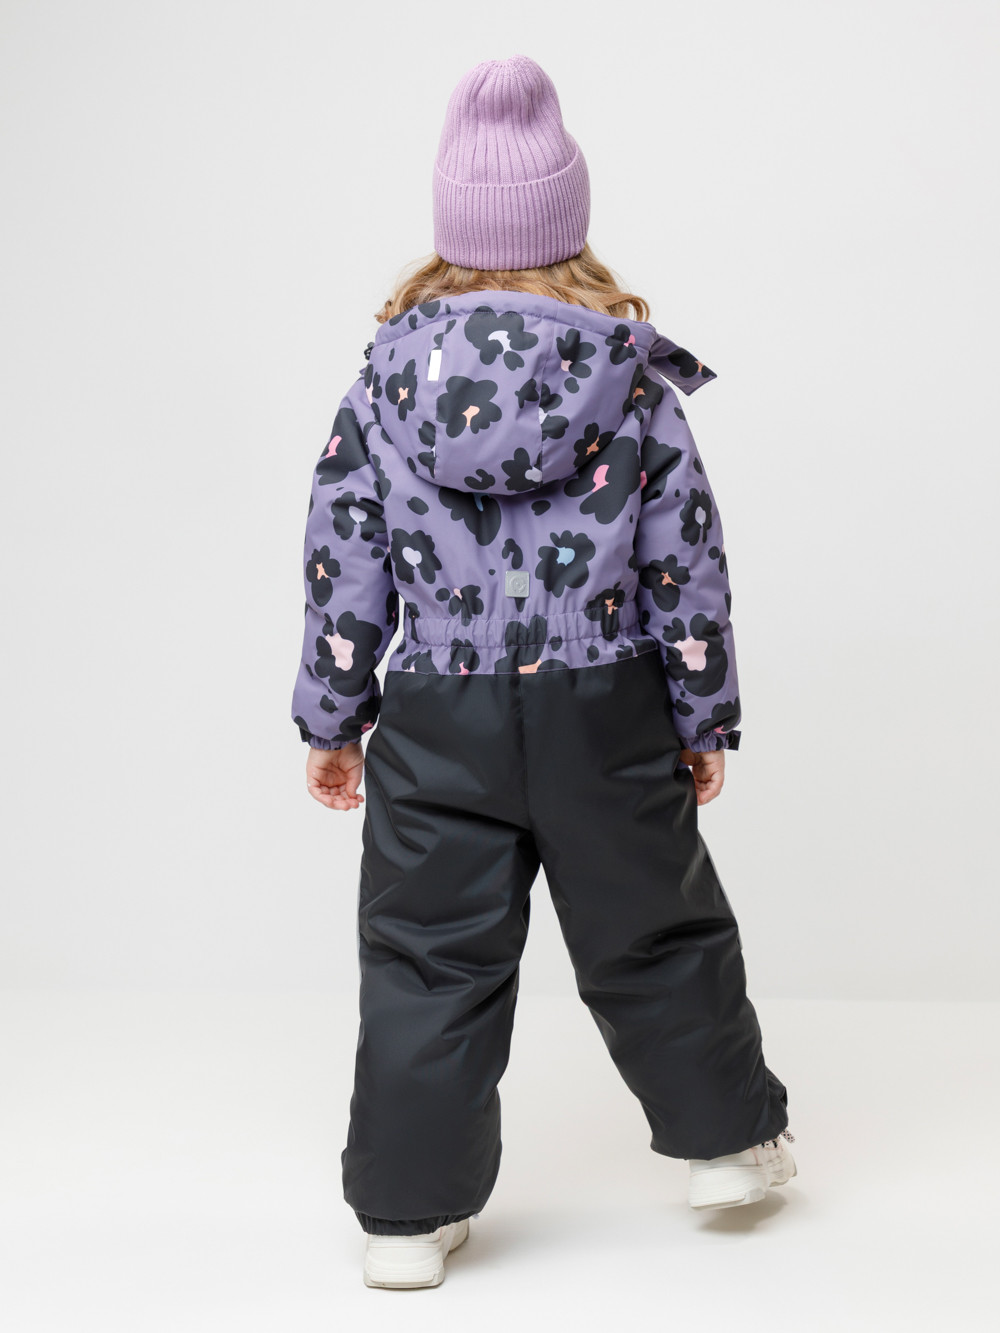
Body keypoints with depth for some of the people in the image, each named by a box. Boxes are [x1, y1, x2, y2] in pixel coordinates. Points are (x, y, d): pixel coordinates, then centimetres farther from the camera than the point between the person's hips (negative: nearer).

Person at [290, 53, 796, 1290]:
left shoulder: (387, 374, -2)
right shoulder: (633, 378, -4)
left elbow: (344, 562, 0)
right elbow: (688, 562, -1)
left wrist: (330, 718, 10)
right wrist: (706, 718, 9)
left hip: (436, 721, 0)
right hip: (605, 715, 0)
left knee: (427, 958, 9)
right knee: (652, 932, 18)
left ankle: (408, 1213, 16)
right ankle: (728, 1137, 34)